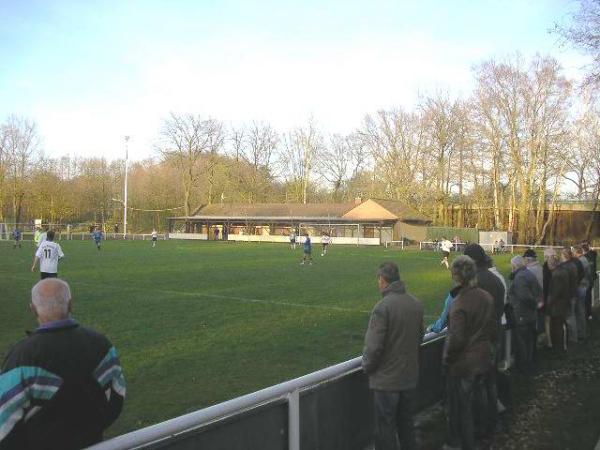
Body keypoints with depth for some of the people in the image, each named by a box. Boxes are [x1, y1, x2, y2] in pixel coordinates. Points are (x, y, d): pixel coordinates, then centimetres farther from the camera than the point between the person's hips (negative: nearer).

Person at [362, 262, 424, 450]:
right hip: (410, 377, 6)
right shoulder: (416, 304, 0)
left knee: (385, 429, 8)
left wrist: (367, 367, -3)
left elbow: (373, 346, -21)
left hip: (386, 380, -6)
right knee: (406, 423, 22)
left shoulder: (383, 306, -22)